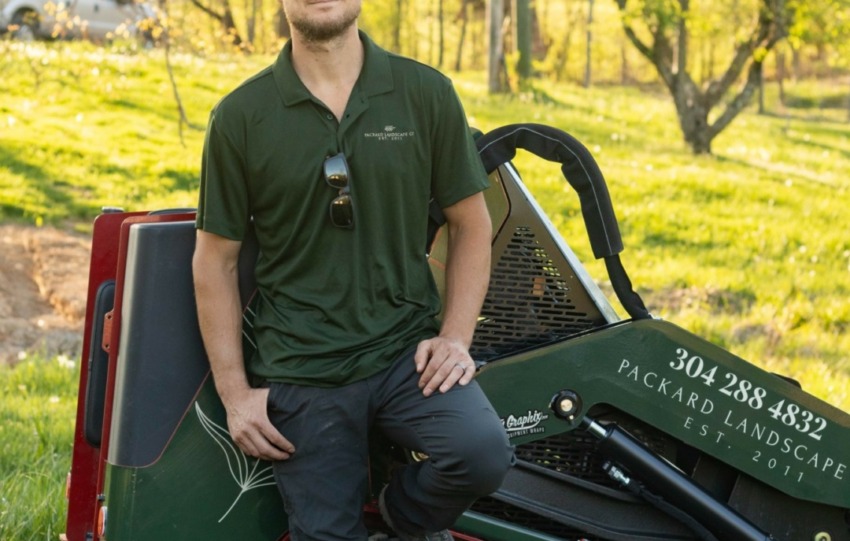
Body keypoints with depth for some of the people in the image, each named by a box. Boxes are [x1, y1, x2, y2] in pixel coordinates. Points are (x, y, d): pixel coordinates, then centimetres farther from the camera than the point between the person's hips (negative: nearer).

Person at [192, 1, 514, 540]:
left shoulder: (427, 93, 0)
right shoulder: (240, 117, -1)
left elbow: (472, 223, 8)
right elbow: (215, 261, 4)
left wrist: (455, 337, -3)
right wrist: (235, 393, -1)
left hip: (407, 350, 0)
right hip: (301, 369, 0)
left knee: (483, 451, -24)